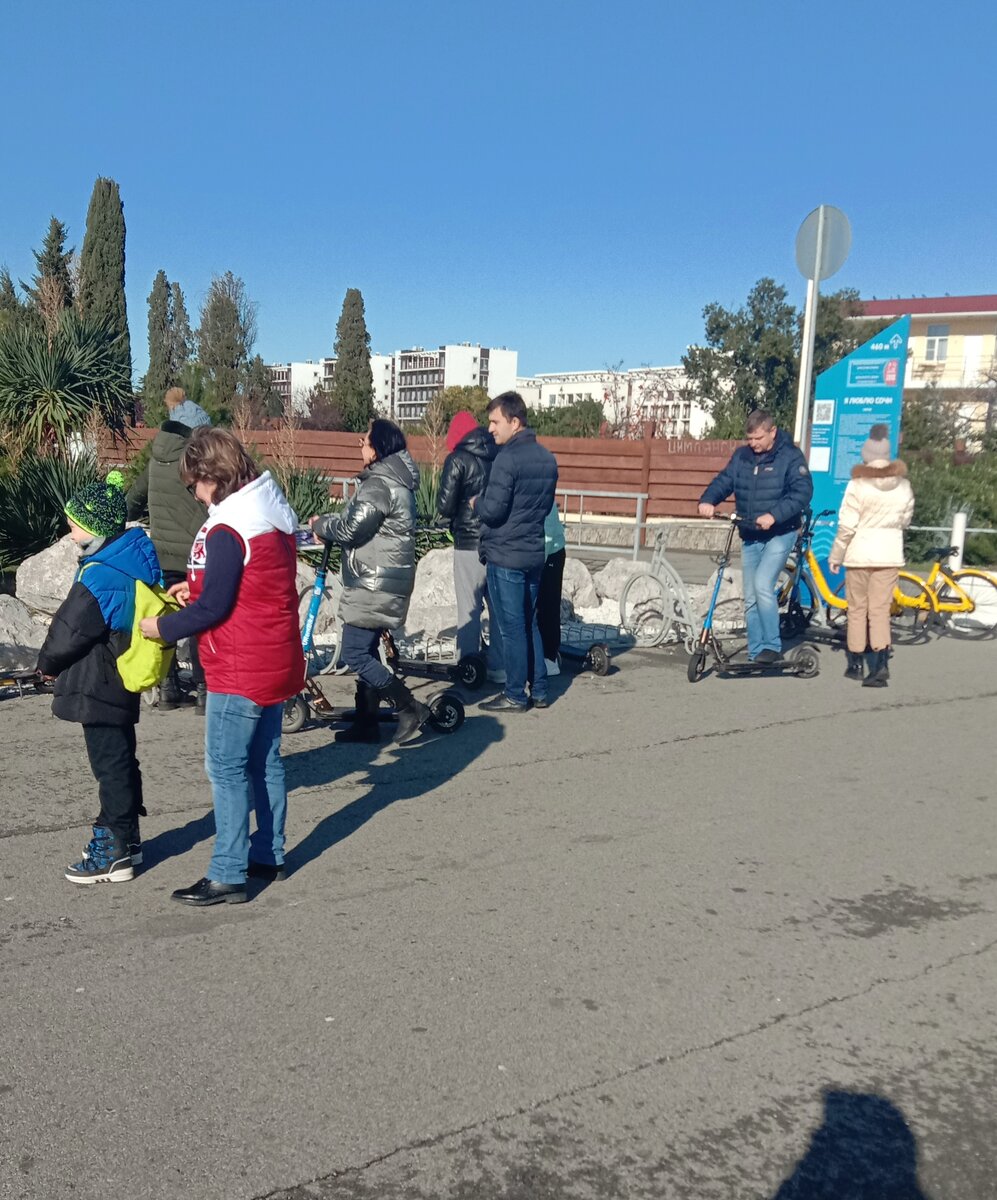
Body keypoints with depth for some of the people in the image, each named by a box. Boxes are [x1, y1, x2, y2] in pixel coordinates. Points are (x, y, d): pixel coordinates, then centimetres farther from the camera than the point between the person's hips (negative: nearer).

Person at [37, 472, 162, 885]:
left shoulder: (100, 578, -24)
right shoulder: (134, 560, 5)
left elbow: (68, 632, -18)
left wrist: (48, 662, 3)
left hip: (98, 687, -10)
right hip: (120, 681, 10)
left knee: (110, 764, -1)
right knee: (120, 759, 18)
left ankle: (114, 852, 9)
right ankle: (125, 837, 30)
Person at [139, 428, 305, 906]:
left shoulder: (228, 529, -21)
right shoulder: (272, 512, 8)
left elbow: (214, 608, -20)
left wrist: (163, 627, -7)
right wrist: (197, 586, 9)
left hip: (240, 670, -9)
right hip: (276, 660, 9)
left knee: (226, 768, -2)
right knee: (264, 760, 17)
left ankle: (227, 876, 4)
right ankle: (269, 854, 28)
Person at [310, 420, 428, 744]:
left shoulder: (379, 484, -18)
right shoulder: (398, 480, 15)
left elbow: (349, 528, -21)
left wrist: (320, 525, -2)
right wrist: (329, 524, 4)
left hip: (375, 584, -10)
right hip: (381, 581, 10)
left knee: (354, 653, -7)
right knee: (366, 652, 15)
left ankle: (410, 709, -3)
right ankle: (366, 723, 21)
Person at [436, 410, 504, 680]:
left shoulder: (458, 460, -8)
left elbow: (444, 506, -11)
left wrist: (457, 514, 9)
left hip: (470, 544, -5)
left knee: (469, 609, 3)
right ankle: (500, 667, 18)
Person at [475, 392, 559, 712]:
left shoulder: (507, 459, -16)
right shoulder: (547, 458, 9)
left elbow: (493, 510, -18)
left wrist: (477, 502, 2)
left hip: (504, 556, -8)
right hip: (535, 553, 8)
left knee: (512, 627, 0)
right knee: (530, 623, 15)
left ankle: (515, 695, 7)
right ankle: (539, 691, 20)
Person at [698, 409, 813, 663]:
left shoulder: (790, 457, -9)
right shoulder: (741, 456, 7)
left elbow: (802, 492, -18)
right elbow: (724, 480, 3)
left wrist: (774, 515, -30)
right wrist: (707, 500, -18)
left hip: (779, 534, -6)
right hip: (749, 537, 6)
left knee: (762, 584, -21)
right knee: (751, 598, 8)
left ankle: (772, 646, -9)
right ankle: (756, 653, 16)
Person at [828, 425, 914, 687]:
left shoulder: (858, 485, -11)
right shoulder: (903, 485, 2)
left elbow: (846, 526, -10)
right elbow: (905, 520, 12)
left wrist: (835, 555, 1)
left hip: (860, 553, -3)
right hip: (890, 554, 3)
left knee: (857, 609, 10)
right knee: (881, 610, 4)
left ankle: (855, 664, 18)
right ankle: (880, 664, -9)